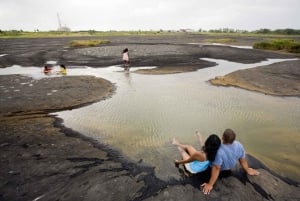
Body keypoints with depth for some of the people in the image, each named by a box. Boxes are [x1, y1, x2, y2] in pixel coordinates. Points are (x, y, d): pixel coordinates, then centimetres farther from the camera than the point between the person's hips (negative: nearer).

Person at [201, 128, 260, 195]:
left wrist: (210, 184, -24)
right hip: (229, 167, 5)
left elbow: (216, 169, -35)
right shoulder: (239, 145, -25)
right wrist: (248, 170, 12)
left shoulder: (220, 151, -43)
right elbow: (243, 161, -9)